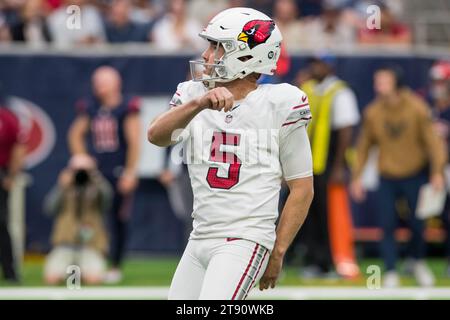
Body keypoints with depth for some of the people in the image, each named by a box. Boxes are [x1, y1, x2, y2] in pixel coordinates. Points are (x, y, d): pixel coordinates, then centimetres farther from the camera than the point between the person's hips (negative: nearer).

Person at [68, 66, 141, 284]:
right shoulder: (91, 108, 7)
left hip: (119, 173, -4)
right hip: (95, 173, 4)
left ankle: (115, 267, 11)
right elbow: (75, 135, 20)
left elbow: (134, 142, -7)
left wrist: (130, 172, -11)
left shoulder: (127, 108, -6)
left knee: (119, 220, 3)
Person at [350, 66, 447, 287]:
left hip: (415, 175, -2)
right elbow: (364, 145, 6)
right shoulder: (373, 112, -3)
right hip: (387, 178, 2)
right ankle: (390, 273, 0)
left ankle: (419, 263, 28)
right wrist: (357, 177, 4)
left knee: (417, 224, 1)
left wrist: (437, 172, -17)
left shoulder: (416, 109, -11)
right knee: (387, 225, -7)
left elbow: (431, 140, -9)